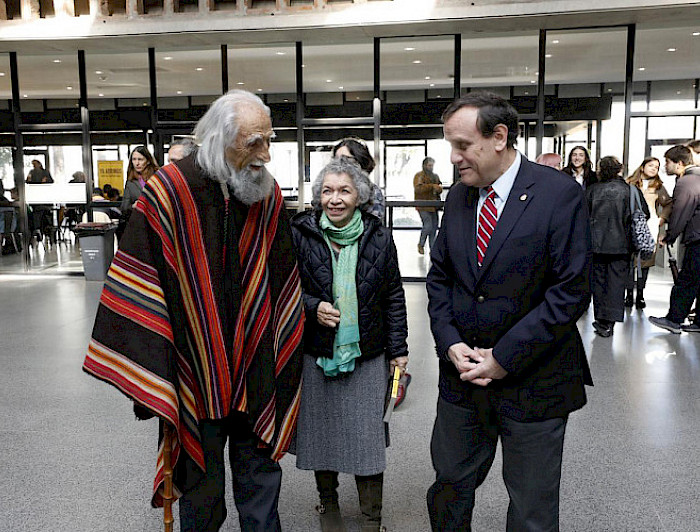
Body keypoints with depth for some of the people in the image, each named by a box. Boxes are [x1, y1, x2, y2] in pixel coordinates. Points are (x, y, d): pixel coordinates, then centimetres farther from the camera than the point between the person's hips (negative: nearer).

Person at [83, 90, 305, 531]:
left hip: (256, 369, 3)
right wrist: (145, 369, -14)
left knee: (260, 469, 17)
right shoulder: (171, 190, -12)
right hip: (196, 369, -3)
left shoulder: (268, 194, 0)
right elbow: (138, 283, -10)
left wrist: (283, 357, 9)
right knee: (202, 482, 15)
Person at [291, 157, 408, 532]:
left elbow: (393, 296, 5)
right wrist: (312, 308, -16)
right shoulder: (300, 234, -4)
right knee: (322, 431, 14)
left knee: (368, 437, 4)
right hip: (316, 354, 0)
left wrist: (398, 349, 4)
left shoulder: (379, 238, 0)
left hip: (367, 356, 0)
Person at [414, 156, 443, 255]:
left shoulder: (435, 176, 19)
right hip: (423, 206, -7)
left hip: (433, 206, 7)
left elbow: (440, 189, 23)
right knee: (428, 226, -12)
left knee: (434, 227, 6)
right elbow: (418, 188, -19)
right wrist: (432, 186, -23)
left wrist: (439, 188, -2)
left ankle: (432, 248, 15)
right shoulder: (419, 176, -4)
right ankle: (421, 245, 10)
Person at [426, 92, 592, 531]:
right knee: (449, 487, 16)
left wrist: (504, 358, -16)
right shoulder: (458, 197, 5)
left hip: (532, 381, -4)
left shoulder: (560, 194, -12)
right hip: (462, 378, 4)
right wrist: (450, 343, -6)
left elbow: (572, 292, -16)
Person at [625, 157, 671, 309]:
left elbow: (668, 204, 22)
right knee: (629, 259, -6)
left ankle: (640, 294, 7)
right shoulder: (630, 183, 7)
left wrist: (662, 218, 10)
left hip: (650, 226, 2)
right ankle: (629, 294, 0)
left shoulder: (658, 186, 14)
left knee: (646, 259, 0)